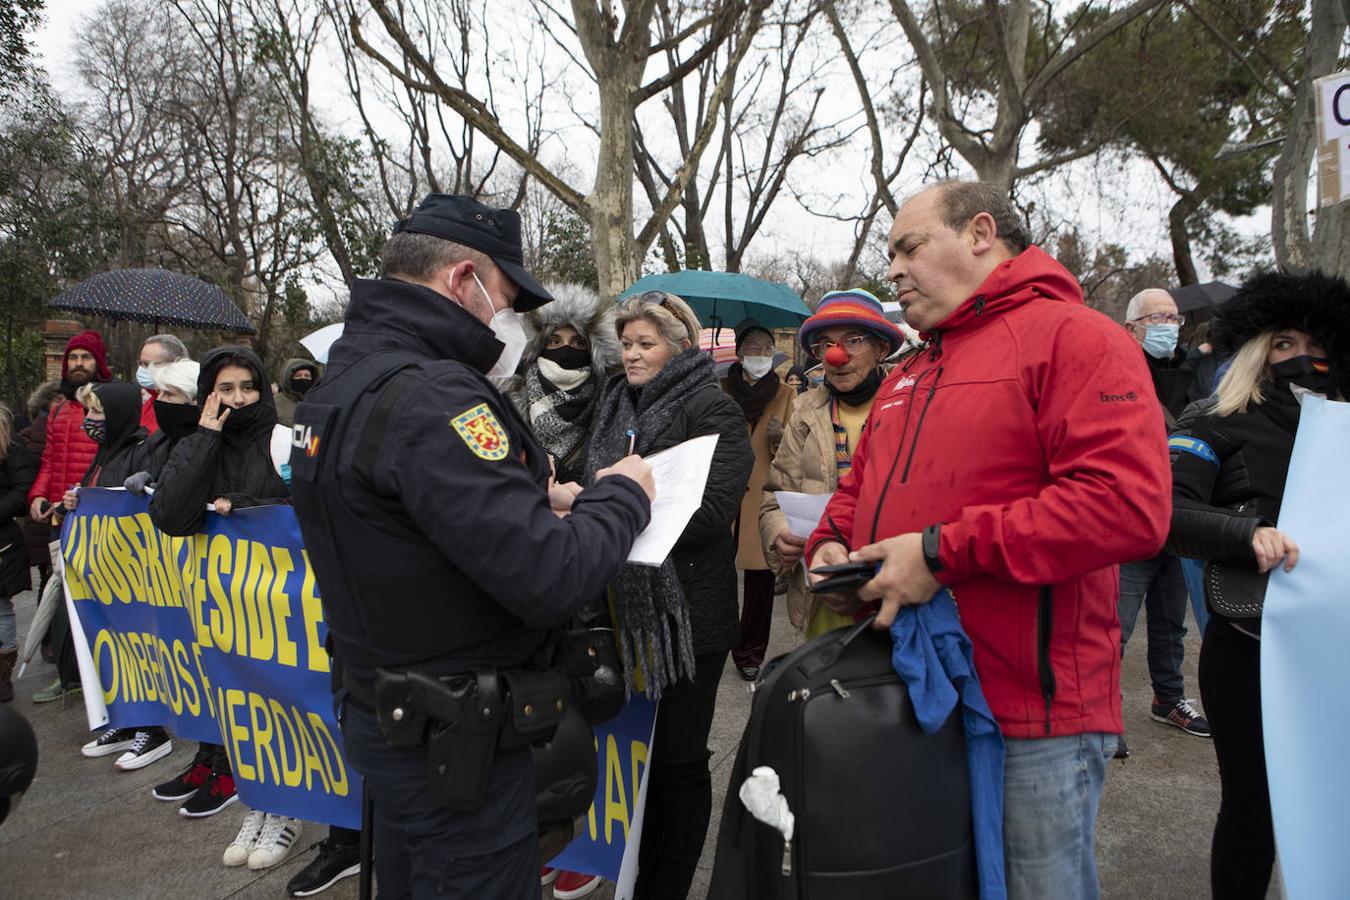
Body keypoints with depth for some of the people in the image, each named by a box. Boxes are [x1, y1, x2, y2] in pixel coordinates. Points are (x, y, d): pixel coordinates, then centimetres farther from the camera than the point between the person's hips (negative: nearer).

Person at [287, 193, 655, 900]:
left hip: (377, 710, 10)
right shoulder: (428, 393, -26)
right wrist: (621, 494, -12)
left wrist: (536, 499, 4)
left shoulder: (343, 378, 6)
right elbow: (550, 579, -30)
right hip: (454, 737, -10)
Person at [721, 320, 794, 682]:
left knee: (760, 577, 3)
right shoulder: (719, 391, 9)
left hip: (763, 499, 0)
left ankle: (750, 653, 17)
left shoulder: (785, 395, 10)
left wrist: (780, 439, -15)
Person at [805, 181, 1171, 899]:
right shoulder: (908, 374, 17)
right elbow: (861, 485, 26)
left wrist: (944, 550, -23)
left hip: (1032, 718, -7)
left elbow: (1127, 505, -23)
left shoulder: (1071, 336, -10)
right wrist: (832, 543, 3)